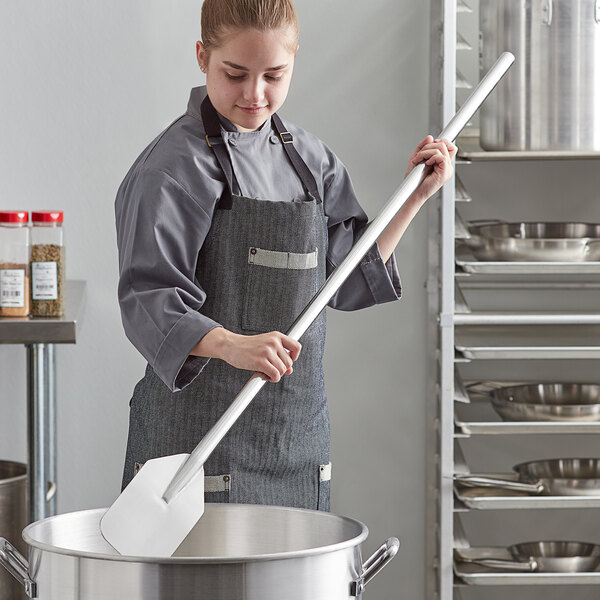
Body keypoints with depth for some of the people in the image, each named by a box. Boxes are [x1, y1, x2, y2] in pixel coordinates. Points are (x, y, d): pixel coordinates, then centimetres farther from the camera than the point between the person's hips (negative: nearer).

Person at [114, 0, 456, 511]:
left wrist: (416, 196, 7)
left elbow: (346, 281, 13)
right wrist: (230, 345, -34)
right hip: (199, 427, -6)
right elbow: (149, 301, -17)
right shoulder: (176, 167, -10)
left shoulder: (308, 158, 10)